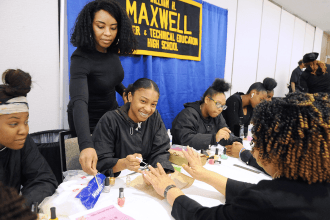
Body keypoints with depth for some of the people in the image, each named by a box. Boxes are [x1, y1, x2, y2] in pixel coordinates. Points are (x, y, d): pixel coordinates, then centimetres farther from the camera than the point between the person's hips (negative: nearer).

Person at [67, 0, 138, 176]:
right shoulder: (81, 59, -31)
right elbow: (79, 102, -46)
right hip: (89, 121, -6)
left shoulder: (112, 51, -11)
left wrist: (123, 92, -2)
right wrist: (86, 146, -59)